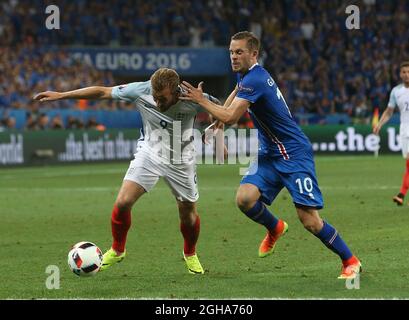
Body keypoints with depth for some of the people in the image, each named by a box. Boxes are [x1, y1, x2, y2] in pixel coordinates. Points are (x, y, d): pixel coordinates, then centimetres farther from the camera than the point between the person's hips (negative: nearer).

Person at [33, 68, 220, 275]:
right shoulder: (141, 91, -24)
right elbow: (102, 92, -13)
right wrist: (60, 95, -11)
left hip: (181, 162, -1)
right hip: (149, 153, 1)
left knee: (188, 213, 6)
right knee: (123, 202, -14)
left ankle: (190, 254, 37)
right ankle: (117, 250, 11)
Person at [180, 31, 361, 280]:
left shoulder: (255, 80, -21)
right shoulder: (245, 75, 9)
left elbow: (230, 118, -25)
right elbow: (236, 94, 32)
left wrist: (201, 100, -12)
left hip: (294, 154, -8)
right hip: (270, 154, 8)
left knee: (310, 220, -12)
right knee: (245, 198, -15)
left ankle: (351, 261, 5)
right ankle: (275, 228, 15)